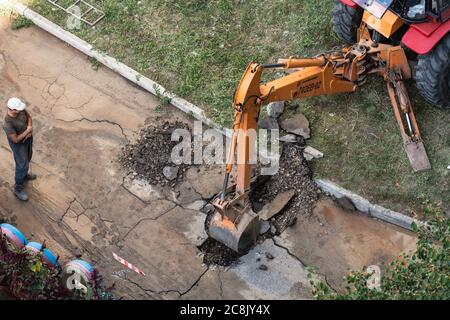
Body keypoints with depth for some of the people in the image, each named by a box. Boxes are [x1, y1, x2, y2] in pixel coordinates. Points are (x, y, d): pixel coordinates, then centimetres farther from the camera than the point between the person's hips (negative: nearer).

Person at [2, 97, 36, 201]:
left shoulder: (20, 109, -22)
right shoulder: (8, 124, -40)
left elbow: (28, 116, -2)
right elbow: (16, 139, -30)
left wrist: (30, 129, -16)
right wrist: (27, 131, -24)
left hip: (28, 137, 7)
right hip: (19, 144, -7)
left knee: (27, 157, 29)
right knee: (22, 165, 8)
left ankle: (24, 175, 57)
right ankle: (18, 188, 30)